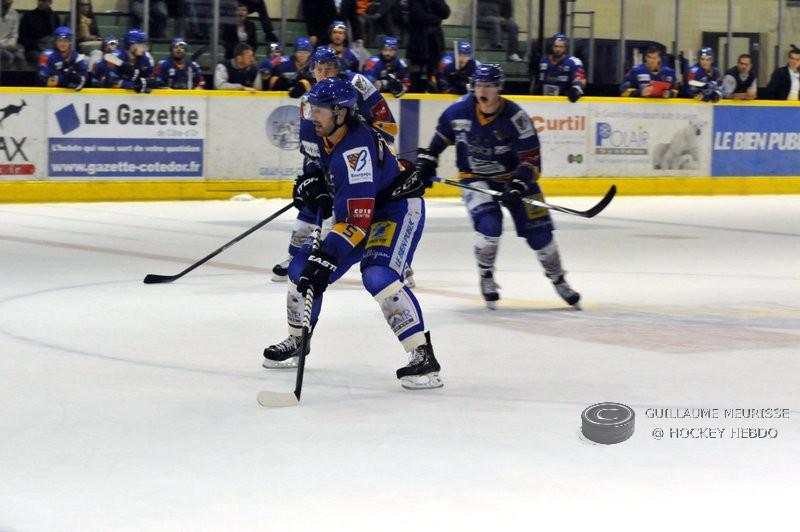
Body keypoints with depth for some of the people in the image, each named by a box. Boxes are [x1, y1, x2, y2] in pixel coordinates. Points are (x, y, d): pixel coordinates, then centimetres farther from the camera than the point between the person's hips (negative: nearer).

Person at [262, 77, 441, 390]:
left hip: (398, 205, -9)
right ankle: (296, 341, 28)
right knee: (303, 268, 7)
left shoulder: (356, 150, -35)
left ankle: (422, 355, -31)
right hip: (354, 209, 9)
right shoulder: (313, 130, -10)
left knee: (378, 276, -31)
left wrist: (327, 257, -44)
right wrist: (313, 180, -1)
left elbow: (357, 219, -40)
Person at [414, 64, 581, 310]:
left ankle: (558, 280, 21)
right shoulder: (460, 110, -13)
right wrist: (427, 158, 5)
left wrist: (517, 185, -35)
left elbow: (531, 160, -21)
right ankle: (486, 277, 1)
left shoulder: (515, 118, -22)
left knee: (538, 230, -3)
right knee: (489, 224, -24)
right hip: (475, 178, 0)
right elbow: (443, 133, 10)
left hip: (513, 177, 0)